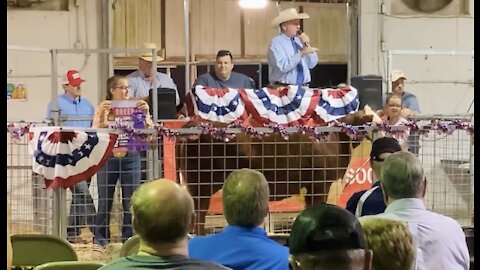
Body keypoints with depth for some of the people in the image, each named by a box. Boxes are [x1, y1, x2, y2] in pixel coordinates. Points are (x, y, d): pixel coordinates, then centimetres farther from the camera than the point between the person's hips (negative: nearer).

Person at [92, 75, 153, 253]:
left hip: (130, 158, 1)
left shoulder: (135, 107, 6)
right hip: (108, 158, -1)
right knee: (105, 201, 3)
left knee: (131, 201, 3)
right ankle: (100, 240, 12)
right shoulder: (103, 108, 3)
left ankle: (129, 239, 12)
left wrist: (145, 114, -14)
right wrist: (102, 116, -19)